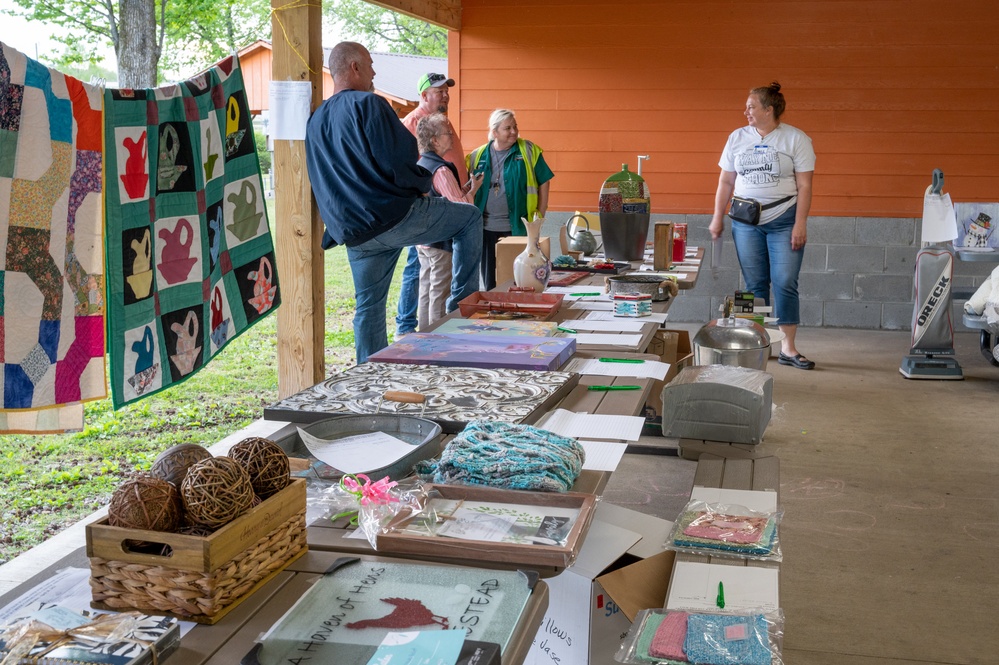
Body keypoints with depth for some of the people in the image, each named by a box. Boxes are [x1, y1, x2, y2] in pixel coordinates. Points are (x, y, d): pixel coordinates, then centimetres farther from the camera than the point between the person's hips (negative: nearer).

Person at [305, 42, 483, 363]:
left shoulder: (315, 121, 16)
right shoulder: (368, 104, -10)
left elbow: (323, 185, 22)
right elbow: (402, 161, -16)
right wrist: (421, 186, 3)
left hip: (354, 234, 8)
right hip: (393, 216, -7)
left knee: (368, 307, 15)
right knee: (470, 218, 10)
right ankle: (463, 303, 10)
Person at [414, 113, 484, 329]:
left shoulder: (420, 165, 10)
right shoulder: (441, 170, -20)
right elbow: (461, 206, -21)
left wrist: (465, 188, 8)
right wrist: (473, 189, -4)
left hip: (423, 239, 9)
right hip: (442, 242, -9)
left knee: (426, 293, 15)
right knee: (440, 296, -2)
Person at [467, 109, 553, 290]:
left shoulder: (528, 151, -1)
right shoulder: (477, 156, 5)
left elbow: (544, 182, 2)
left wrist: (540, 216, -2)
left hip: (517, 227, -2)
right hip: (486, 228, 2)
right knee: (489, 283, 10)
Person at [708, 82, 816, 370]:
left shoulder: (796, 139, -2)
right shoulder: (737, 138, 8)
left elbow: (804, 186, -5)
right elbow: (726, 182, 12)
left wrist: (800, 224, -11)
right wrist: (717, 218, 8)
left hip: (784, 221, -3)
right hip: (746, 222, 3)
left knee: (785, 283, -6)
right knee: (755, 284, 4)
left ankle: (788, 348, 0)